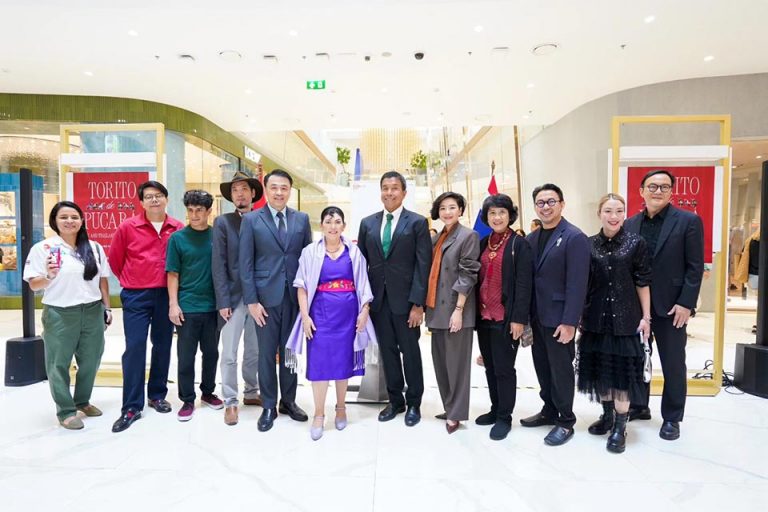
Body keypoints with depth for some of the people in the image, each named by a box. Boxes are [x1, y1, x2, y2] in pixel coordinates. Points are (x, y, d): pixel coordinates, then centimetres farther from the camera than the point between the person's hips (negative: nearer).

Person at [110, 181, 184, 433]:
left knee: (163, 346, 11)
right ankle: (132, 407, 6)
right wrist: (130, 282, 14)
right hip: (136, 296, -2)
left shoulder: (178, 228, 0)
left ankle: (157, 395, 27)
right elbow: (115, 259, 8)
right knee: (134, 348, -2)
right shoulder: (127, 226, -4)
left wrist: (174, 284, 10)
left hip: (166, 295, 2)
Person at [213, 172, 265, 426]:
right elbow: (219, 265, -5)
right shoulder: (223, 222, 0)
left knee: (254, 351, 14)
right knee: (229, 354, 2)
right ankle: (230, 402, 14)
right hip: (234, 297, -2)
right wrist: (223, 301, -11)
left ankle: (251, 393, 30)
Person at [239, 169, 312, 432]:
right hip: (266, 297, -2)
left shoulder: (302, 219, 6)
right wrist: (252, 301, -9)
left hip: (294, 297, 2)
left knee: (290, 351, 13)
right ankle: (269, 406, 22)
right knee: (267, 354, 7)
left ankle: (288, 401, 29)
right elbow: (246, 263, -4)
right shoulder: (251, 220, -1)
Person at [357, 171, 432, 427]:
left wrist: (418, 303, -13)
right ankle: (395, 400, 28)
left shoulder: (417, 222, -3)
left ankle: (414, 403, 26)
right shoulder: (367, 223, 8)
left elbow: (423, 265, -8)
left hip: (405, 299, -3)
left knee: (410, 352, 8)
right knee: (387, 351, 12)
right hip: (377, 298, 4)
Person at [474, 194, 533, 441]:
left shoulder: (519, 244, -7)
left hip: (505, 318, -6)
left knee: (504, 368, 3)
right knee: (490, 366, 15)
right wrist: (476, 311, 8)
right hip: (484, 316, 6)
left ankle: (505, 417, 17)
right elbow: (477, 279, 11)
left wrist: (519, 318, -16)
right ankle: (495, 409, 29)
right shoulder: (483, 243, 10)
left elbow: (524, 284, -12)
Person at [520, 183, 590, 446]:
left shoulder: (575, 238, -12)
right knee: (542, 367, 16)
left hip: (558, 318, -6)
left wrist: (569, 322, -20)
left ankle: (566, 421, 22)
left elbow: (577, 284, -17)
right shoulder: (531, 238, 10)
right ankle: (549, 411, 34)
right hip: (537, 316, 7)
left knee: (561, 369, 6)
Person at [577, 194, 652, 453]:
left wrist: (646, 317, -4)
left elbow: (643, 283, -2)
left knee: (622, 371, 3)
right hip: (595, 318, 3)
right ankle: (607, 415, 31)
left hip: (625, 319, -3)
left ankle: (620, 427, 16)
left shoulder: (636, 243, -4)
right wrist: (580, 315, 5)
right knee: (599, 369, 12)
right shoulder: (589, 244, 2)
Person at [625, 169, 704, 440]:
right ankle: (638, 406, 31)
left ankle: (671, 418, 23)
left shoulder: (689, 221, -4)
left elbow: (695, 267, -7)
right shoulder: (630, 224, 6)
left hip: (670, 306, -3)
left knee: (673, 365, 7)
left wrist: (685, 303, -13)